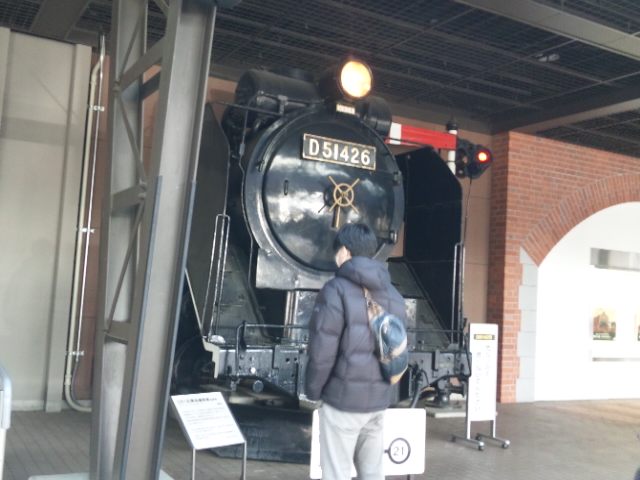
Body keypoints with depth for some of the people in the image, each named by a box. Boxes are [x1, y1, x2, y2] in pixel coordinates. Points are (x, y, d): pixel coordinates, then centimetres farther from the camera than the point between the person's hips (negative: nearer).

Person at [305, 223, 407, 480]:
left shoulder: (337, 289, -12)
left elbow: (322, 351, -15)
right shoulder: (394, 295, 9)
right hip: (379, 400, 6)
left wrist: (313, 391, -2)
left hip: (343, 399, -6)